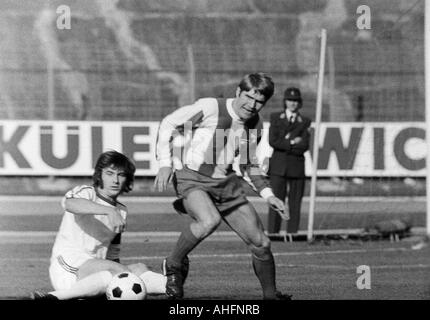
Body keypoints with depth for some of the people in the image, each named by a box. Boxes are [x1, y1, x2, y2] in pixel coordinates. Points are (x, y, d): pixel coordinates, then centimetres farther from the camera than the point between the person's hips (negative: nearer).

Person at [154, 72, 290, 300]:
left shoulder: (255, 124, 8)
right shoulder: (209, 108, -13)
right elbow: (168, 124, -4)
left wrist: (267, 194, 12)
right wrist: (165, 163, -14)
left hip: (227, 183, 6)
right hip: (192, 179, -6)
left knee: (261, 244, 0)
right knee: (209, 221, -38)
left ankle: (271, 294, 22)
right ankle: (173, 265, -15)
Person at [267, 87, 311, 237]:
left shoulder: (304, 122, 10)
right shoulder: (275, 118, 10)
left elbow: (304, 146, -3)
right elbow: (273, 141, -3)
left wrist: (285, 143, -7)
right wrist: (292, 143, -7)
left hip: (297, 166, 1)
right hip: (278, 166, -1)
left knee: (295, 202, 1)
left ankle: (292, 234, 3)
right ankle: (272, 233, -7)